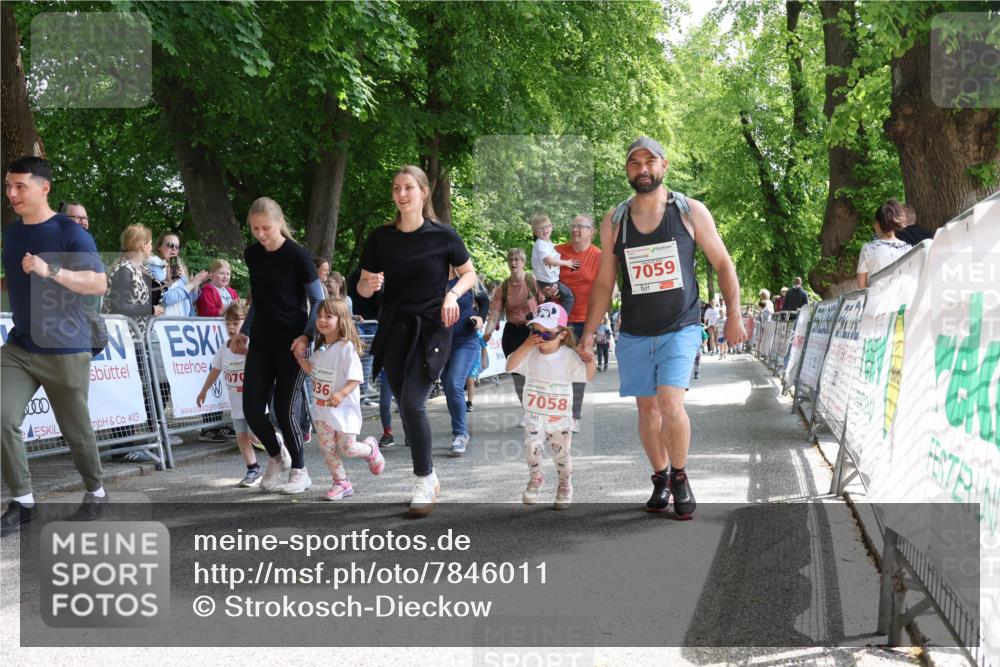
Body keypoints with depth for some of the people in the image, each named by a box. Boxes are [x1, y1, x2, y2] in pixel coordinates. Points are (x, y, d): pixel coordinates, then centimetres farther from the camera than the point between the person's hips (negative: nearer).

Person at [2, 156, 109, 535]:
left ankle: (95, 492, 30)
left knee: (76, 431, 7)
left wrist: (50, 271, -29)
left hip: (66, 351, -5)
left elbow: (99, 283, -20)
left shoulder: (70, 233, -11)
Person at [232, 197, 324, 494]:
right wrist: (244, 331, 15)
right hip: (261, 343, 5)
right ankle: (276, 457, 26)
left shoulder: (297, 256, -12)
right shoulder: (252, 255, 6)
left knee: (285, 410, -4)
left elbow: (318, 301, -7)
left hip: (292, 344, -5)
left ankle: (299, 470, 15)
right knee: (252, 409, 1)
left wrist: (306, 336, -18)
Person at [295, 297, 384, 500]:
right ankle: (341, 483, 14)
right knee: (327, 448, 3)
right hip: (322, 408, 7)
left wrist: (341, 394, -32)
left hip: (343, 409, -7)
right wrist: (300, 358, 5)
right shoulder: (320, 348, 7)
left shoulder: (346, 347, -17)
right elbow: (314, 371, 20)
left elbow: (356, 378, -19)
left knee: (347, 448, -5)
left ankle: (370, 449, 27)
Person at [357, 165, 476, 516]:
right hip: (394, 329, 4)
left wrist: (453, 293, -12)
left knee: (412, 404, -16)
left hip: (431, 329, -4)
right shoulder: (380, 237, 1)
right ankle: (429, 477, 26)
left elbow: (469, 273, 7)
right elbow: (363, 286, 8)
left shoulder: (443, 235, -6)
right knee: (406, 407, 8)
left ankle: (425, 480, 0)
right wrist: (370, 284, -16)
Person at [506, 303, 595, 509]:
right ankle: (535, 479, 9)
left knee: (562, 453, 2)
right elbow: (510, 366, -14)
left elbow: (587, 375, -6)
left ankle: (565, 486, 28)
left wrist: (590, 359, -23)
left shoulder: (569, 356, -6)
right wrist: (525, 346, -21)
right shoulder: (530, 353, -3)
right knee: (532, 446, -18)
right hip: (535, 415, 1)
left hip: (561, 416, -1)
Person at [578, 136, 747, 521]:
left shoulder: (691, 212, -2)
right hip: (634, 334, 3)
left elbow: (722, 263, 4)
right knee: (647, 409, 8)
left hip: (680, 330, -3)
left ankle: (680, 478, 4)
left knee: (670, 405, -17)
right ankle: (661, 480, 25)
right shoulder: (614, 222, 4)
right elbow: (604, 282, 8)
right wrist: (589, 332, 2)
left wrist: (734, 316, -2)